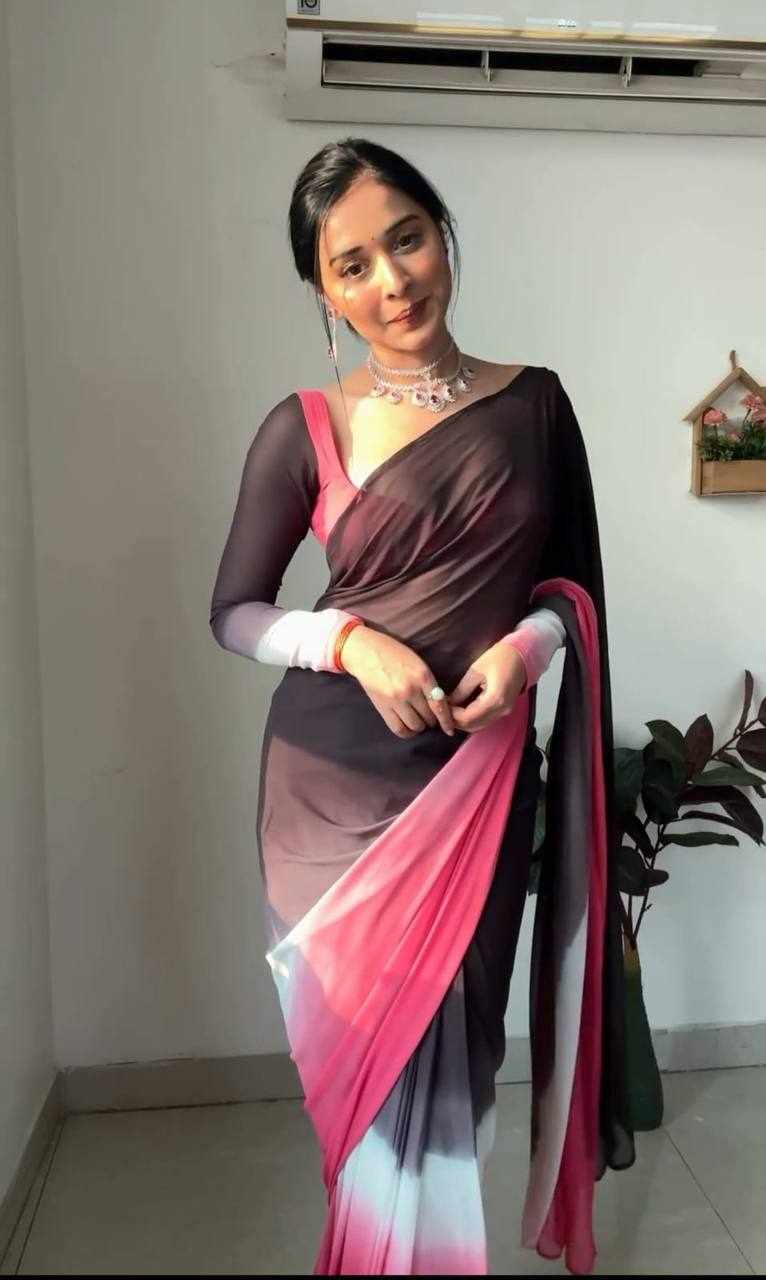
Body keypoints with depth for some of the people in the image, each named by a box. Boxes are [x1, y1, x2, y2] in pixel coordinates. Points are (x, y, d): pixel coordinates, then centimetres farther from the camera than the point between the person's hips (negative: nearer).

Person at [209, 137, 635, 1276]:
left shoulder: (533, 402, 4)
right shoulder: (304, 429, -3)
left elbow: (578, 580, 10)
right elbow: (235, 613, 1)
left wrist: (532, 639, -12)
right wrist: (351, 641, -16)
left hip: (483, 776, 2)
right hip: (336, 780, -1)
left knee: (450, 1043, 12)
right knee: (372, 1046, 8)